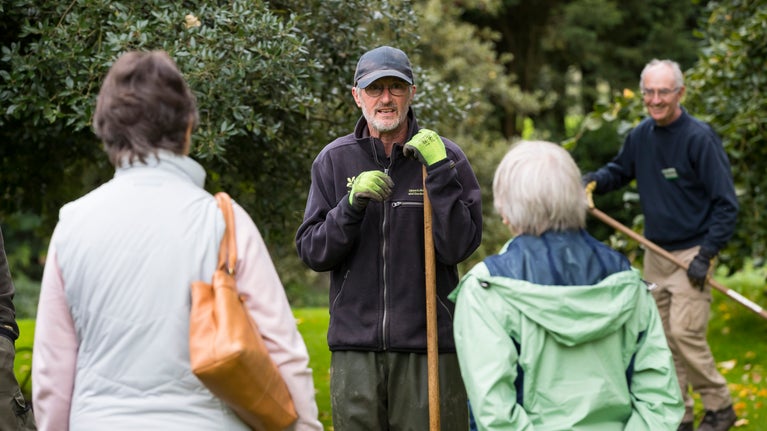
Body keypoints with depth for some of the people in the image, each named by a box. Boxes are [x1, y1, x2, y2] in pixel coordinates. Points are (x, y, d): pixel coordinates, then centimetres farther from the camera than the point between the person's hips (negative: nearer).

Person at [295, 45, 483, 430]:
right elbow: (311, 253, 1)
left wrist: (439, 172, -14)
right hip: (354, 347, 2)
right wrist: (352, 205, -15)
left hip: (428, 345, -1)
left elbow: (457, 248, -7)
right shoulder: (333, 160, 7)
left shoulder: (444, 156, 2)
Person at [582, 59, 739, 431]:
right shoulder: (641, 135, 3)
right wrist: (595, 180, -4)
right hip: (655, 254, 7)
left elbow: (726, 203, -13)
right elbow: (620, 170, 20)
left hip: (691, 253, -6)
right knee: (662, 336, 9)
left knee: (685, 333, -13)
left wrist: (707, 254, -18)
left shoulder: (700, 138, -14)